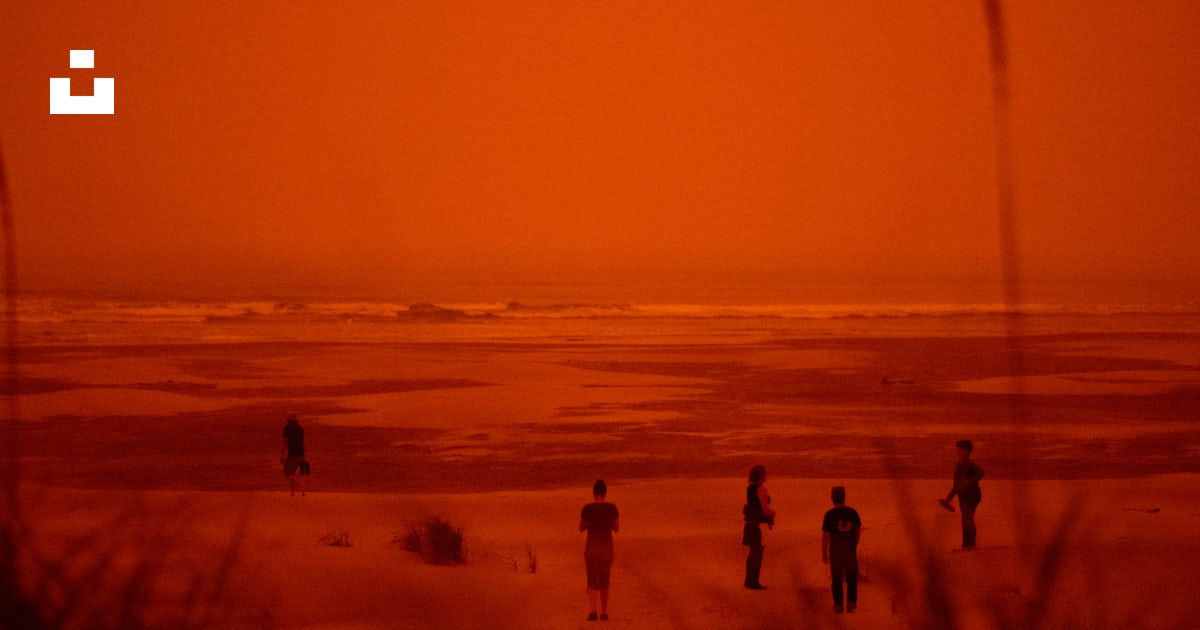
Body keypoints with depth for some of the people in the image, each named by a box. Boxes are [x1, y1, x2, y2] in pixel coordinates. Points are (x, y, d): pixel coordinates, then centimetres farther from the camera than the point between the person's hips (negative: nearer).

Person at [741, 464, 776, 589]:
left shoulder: (750, 488, 10)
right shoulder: (761, 488, -17)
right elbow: (765, 509, -20)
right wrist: (773, 512, 1)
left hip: (750, 523, 9)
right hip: (760, 524, -9)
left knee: (753, 552, 16)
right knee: (758, 553, -3)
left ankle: (749, 580, 22)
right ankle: (754, 582, -1)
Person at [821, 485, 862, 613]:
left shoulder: (830, 514, -15)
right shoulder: (852, 512, -6)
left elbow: (825, 535, -13)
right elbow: (859, 530, 4)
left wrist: (824, 554, -4)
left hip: (836, 551, -2)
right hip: (851, 550, 2)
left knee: (837, 578, 11)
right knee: (851, 577, 16)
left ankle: (838, 605, 15)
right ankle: (851, 604, 16)